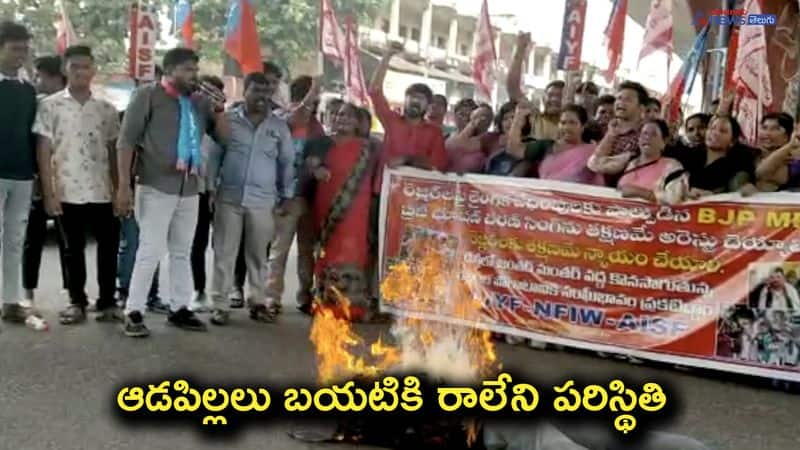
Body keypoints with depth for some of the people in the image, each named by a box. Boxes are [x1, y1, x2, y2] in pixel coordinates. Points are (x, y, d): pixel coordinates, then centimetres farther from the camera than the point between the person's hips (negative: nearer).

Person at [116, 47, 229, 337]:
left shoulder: (200, 102, 10)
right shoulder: (148, 95, -4)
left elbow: (224, 138, 12)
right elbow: (126, 141, -7)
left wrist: (219, 110, -6)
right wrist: (124, 185, -13)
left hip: (189, 189, 6)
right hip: (156, 188, -6)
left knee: (182, 252, 12)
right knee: (151, 251, -6)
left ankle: (178, 309, 22)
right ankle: (133, 313, 3)